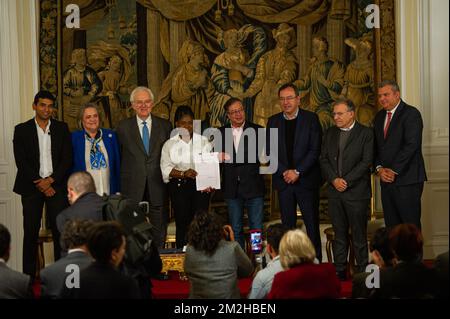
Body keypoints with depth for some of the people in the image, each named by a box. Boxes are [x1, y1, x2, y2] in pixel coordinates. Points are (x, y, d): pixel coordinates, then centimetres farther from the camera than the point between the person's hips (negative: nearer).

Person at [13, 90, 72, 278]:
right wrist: (40, 184, -9)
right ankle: (29, 275, 7)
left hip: (56, 185, 1)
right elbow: (21, 162, -2)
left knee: (60, 231, -1)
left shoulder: (62, 128, 8)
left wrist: (51, 180, -9)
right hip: (31, 187, -1)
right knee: (31, 232, 1)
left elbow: (67, 159, 2)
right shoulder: (21, 130, 4)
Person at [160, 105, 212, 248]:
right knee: (182, 224, 0)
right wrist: (183, 173, -18)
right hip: (179, 187, 0)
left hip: (200, 186, 0)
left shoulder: (203, 141, 7)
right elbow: (166, 169, 0)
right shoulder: (169, 144, 7)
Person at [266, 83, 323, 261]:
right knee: (287, 225, 6)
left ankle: (316, 261, 6)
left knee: (312, 224, -1)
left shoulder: (311, 119, 0)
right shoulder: (273, 121, 9)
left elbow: (315, 150, -6)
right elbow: (270, 151, 6)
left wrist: (297, 172, -13)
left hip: (306, 180, -3)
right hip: (283, 180, 3)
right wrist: (284, 172, -7)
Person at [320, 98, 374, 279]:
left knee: (359, 234, 0)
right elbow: (323, 160, 9)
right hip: (334, 191, 4)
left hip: (356, 191, -4)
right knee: (339, 233, 9)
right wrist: (334, 180, -6)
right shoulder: (330, 133, 13)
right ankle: (340, 270, 16)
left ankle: (362, 270, 9)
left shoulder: (366, 133, -2)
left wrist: (346, 181, -13)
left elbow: (366, 162, -9)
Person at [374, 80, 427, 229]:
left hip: (407, 180, -6)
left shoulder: (411, 113, -6)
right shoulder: (379, 116, 16)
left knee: (411, 226, -4)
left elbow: (412, 145, -15)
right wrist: (379, 168, -2)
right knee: (391, 225, 7)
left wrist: (393, 170, -15)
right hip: (386, 179, 7)